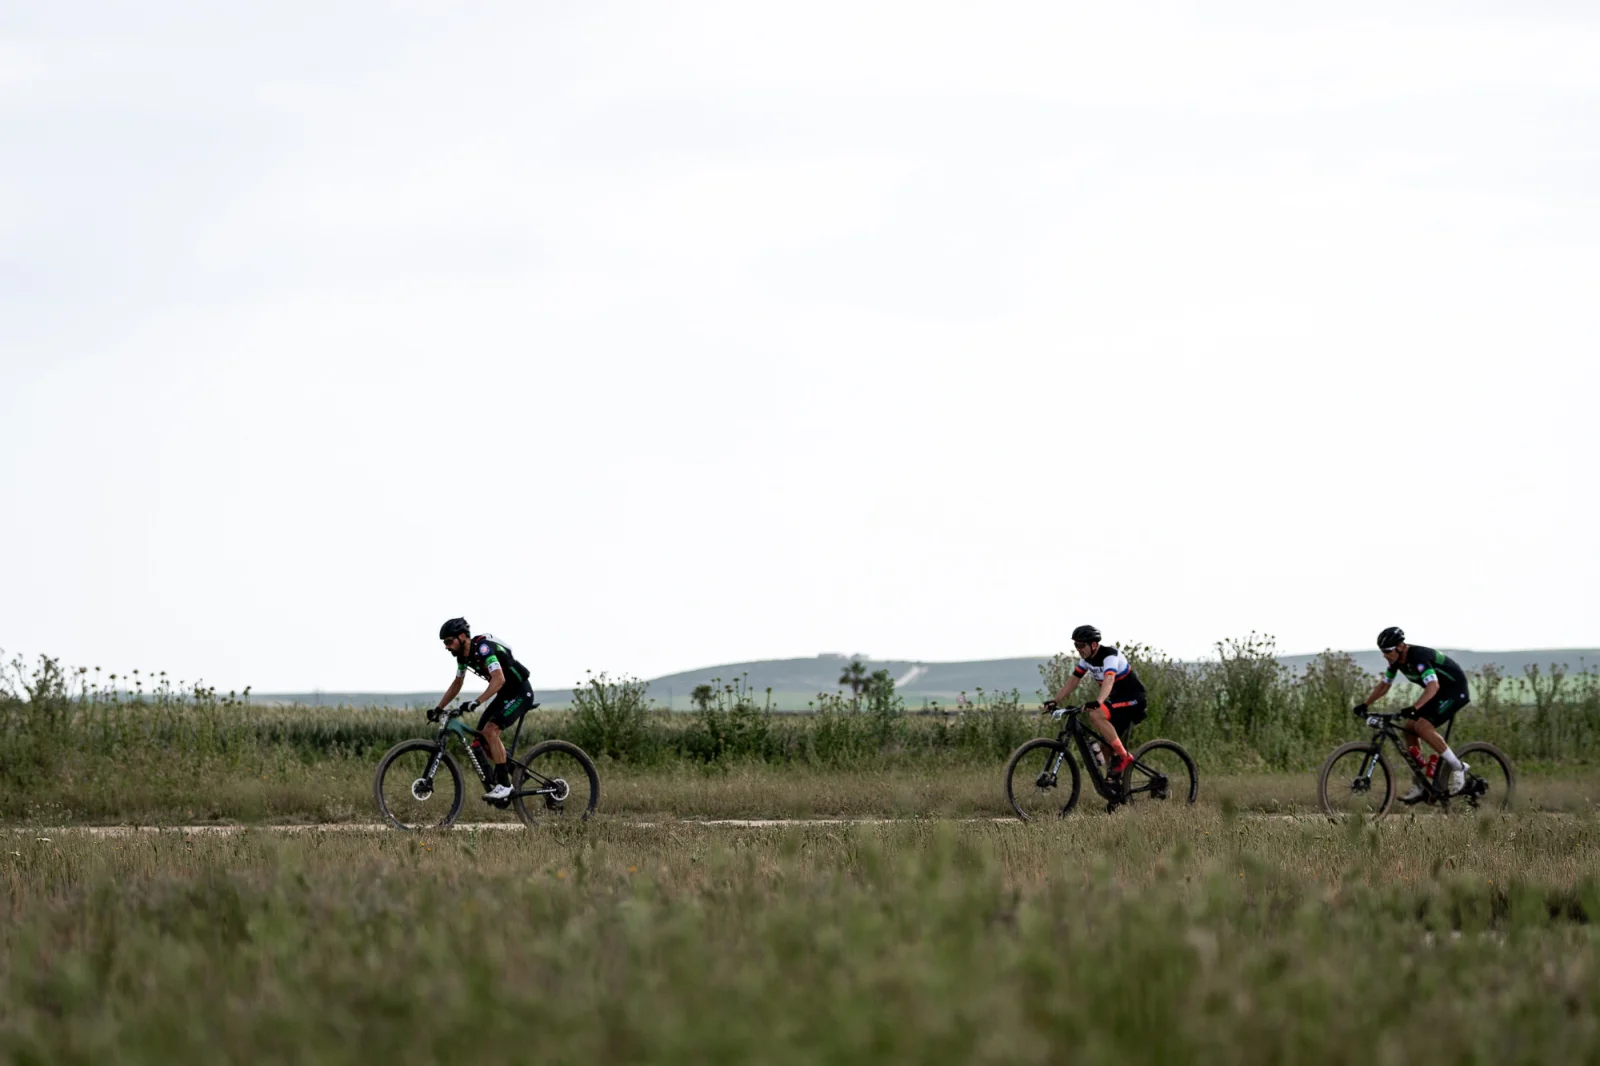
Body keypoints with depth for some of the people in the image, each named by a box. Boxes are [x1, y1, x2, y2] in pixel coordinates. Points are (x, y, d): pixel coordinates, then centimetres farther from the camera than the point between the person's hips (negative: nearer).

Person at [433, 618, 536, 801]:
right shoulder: (463, 655, 2)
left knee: (490, 730, -23)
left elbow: (499, 679, -39)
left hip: (520, 693, -9)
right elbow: (457, 684, 18)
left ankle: (504, 784, -19)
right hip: (505, 694, 9)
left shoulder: (483, 648, -27)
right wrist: (438, 709, 13)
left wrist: (476, 703, -46)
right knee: (481, 734, 3)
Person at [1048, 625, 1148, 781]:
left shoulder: (1110, 655, -24)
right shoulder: (1087, 659, 3)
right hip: (1117, 699, 9)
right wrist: (1055, 701, 0)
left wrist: (1097, 702, -56)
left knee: (1096, 715, -30)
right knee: (1106, 746, 7)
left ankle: (1123, 756, -22)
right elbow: (1073, 680, 8)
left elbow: (1109, 680, -40)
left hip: (1134, 699, -9)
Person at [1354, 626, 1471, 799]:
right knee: (1409, 727, 1)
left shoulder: (1418, 657, -30)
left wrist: (1414, 708, -55)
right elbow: (1384, 685, 12)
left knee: (1423, 727, -24)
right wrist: (1365, 704, 2)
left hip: (1456, 690, -10)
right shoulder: (1397, 660, -2)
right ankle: (1419, 787, 4)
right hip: (1439, 692, 10)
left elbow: (1433, 686, -43)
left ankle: (1458, 768, -11)